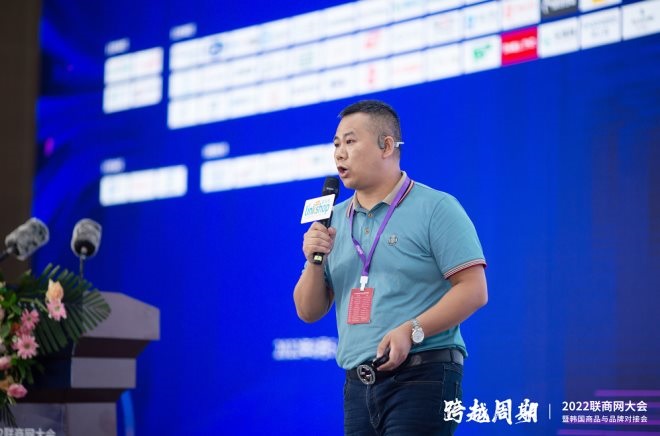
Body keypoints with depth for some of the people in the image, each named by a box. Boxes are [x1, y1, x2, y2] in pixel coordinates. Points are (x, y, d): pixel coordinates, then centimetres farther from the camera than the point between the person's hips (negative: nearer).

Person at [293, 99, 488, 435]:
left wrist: (412, 330, -20)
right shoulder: (335, 220, 14)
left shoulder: (436, 208, -3)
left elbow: (474, 291, -10)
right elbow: (309, 311, 15)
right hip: (358, 385, 6)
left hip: (422, 378, -6)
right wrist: (314, 261, -3)